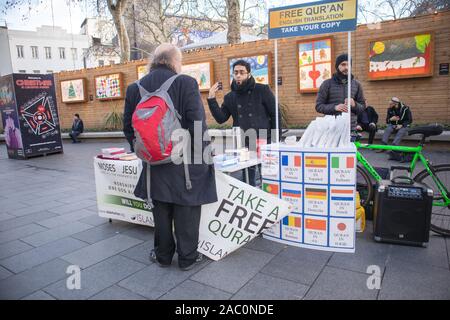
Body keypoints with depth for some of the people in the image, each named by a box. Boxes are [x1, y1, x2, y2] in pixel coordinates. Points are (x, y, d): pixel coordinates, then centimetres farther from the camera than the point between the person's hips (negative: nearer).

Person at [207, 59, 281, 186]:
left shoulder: (262, 90, -2)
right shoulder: (230, 97, 10)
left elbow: (275, 115, -2)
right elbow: (221, 119, 2)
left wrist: (275, 141, -6)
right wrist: (211, 99, -8)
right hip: (242, 146, 3)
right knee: (247, 182, 11)